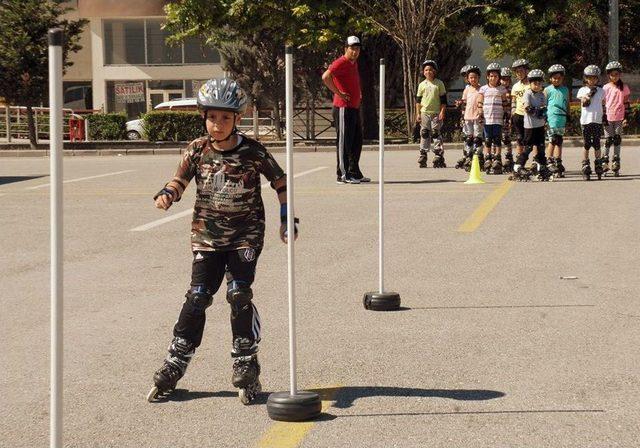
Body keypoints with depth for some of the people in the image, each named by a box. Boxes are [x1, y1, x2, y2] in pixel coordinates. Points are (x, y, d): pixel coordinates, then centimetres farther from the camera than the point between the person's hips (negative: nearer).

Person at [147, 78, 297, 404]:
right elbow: (180, 180, 4)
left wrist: (286, 220, 2)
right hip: (206, 236, 2)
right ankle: (174, 366, 9)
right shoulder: (198, 150, -2)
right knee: (197, 297, -1)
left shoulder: (252, 152, -8)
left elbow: (281, 183, 4)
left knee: (239, 294, -13)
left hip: (245, 235, -2)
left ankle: (246, 368, -1)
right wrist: (167, 194, -19)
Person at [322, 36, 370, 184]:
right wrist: (338, 93, -22)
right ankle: (343, 175, -3)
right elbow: (325, 77, -28)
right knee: (344, 142, -6)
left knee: (357, 141, 14)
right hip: (343, 108, -10)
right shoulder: (341, 62, -13)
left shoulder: (354, 63, 15)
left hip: (355, 107, 10)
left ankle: (355, 173, 22)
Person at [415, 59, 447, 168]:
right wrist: (418, 113, 5)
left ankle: (438, 157, -3)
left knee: (436, 133, -5)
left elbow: (443, 100, 3)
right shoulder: (422, 85, 9)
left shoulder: (439, 84, 3)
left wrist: (442, 112, -6)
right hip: (424, 113, 2)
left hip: (436, 113, -2)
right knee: (424, 134, 2)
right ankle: (423, 157, 5)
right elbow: (418, 100, 11)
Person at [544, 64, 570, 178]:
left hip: (562, 121, 4)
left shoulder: (565, 90, 14)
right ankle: (550, 163, -1)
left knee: (559, 142, 9)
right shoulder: (548, 90, 2)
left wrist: (568, 117, 20)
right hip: (551, 120, -4)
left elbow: (567, 105, 22)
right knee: (552, 141, -7)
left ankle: (558, 163, 14)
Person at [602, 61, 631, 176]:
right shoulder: (606, 88, 4)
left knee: (617, 140, 2)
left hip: (619, 118, 0)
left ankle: (616, 163, 6)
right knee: (608, 140, 0)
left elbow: (626, 104, 7)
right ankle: (605, 162, 5)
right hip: (608, 118, 0)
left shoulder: (624, 88, 4)